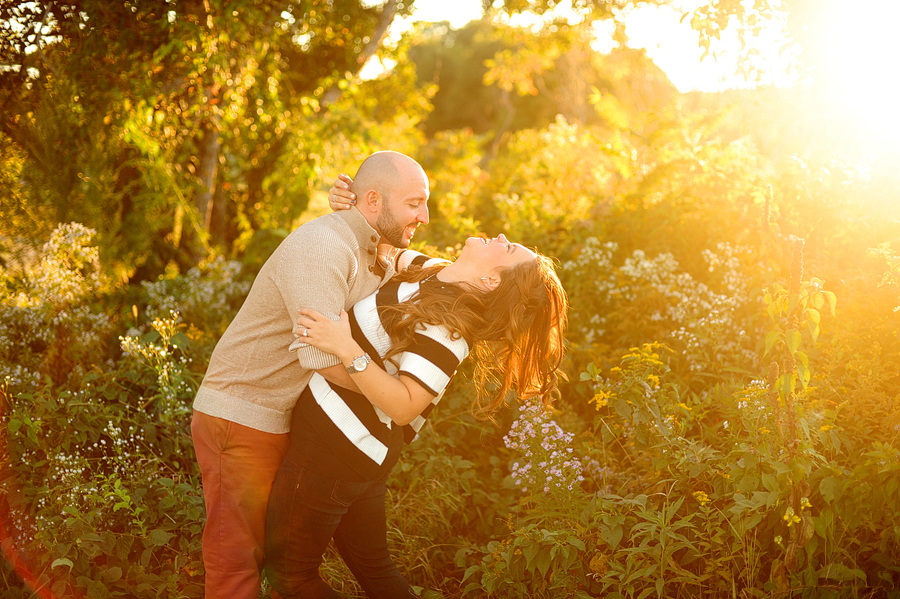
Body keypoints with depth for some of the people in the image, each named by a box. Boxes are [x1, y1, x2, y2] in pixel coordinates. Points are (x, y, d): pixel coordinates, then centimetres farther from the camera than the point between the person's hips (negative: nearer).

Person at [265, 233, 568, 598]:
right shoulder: (431, 276, 2)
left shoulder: (444, 325, -25)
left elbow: (404, 407, -31)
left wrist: (347, 349, -36)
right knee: (373, 568, 22)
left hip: (333, 443, -10)